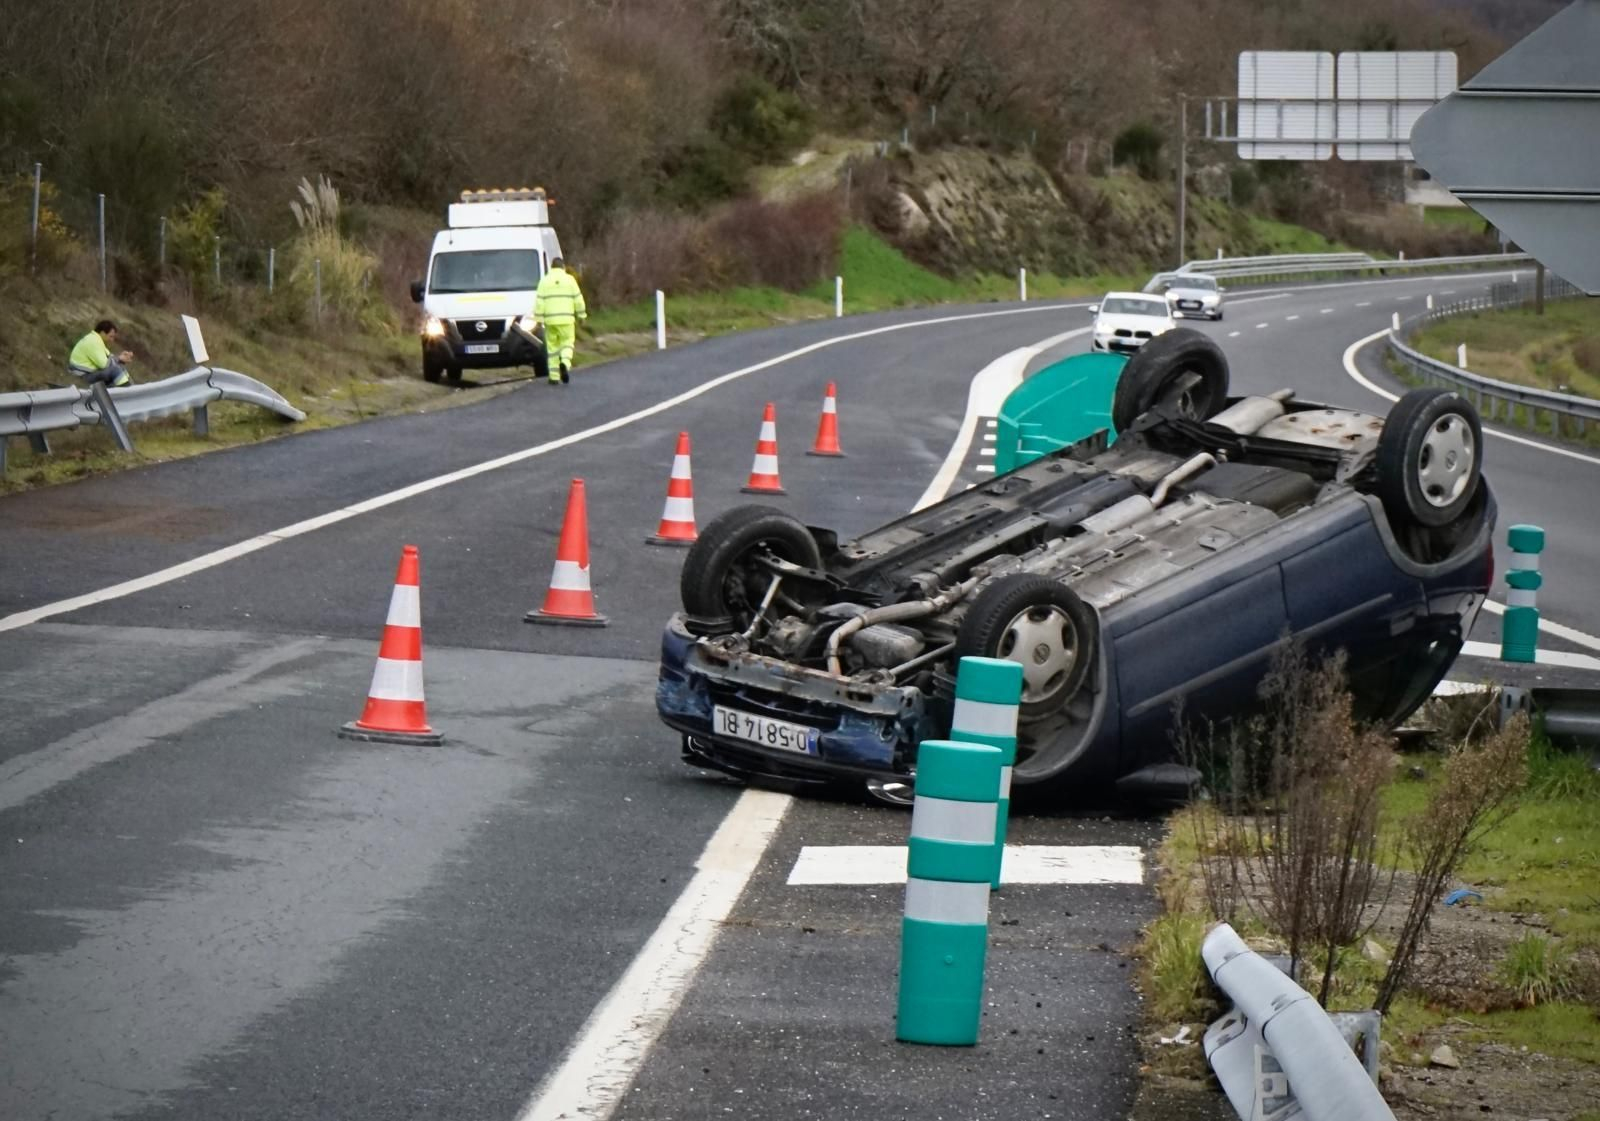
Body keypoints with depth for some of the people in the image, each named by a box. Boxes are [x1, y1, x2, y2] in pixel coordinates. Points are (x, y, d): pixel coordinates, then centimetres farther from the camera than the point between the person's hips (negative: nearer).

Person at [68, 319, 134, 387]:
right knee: (115, 369, -24)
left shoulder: (95, 338, 11)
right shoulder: (94, 342, -21)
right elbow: (104, 364, -25)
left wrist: (120, 356, -2)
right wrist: (119, 359, -13)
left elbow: (107, 358, 13)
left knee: (120, 365, 6)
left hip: (92, 370, 11)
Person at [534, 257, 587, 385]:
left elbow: (539, 301, 0)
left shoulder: (545, 280, 5)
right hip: (566, 319, -1)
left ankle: (554, 377, 4)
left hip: (550, 319, 1)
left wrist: (539, 319, 1)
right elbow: (578, 299, 4)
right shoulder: (569, 280, 4)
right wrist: (581, 315, 13)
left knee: (552, 346, 7)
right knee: (567, 343, 8)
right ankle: (565, 363, -23)